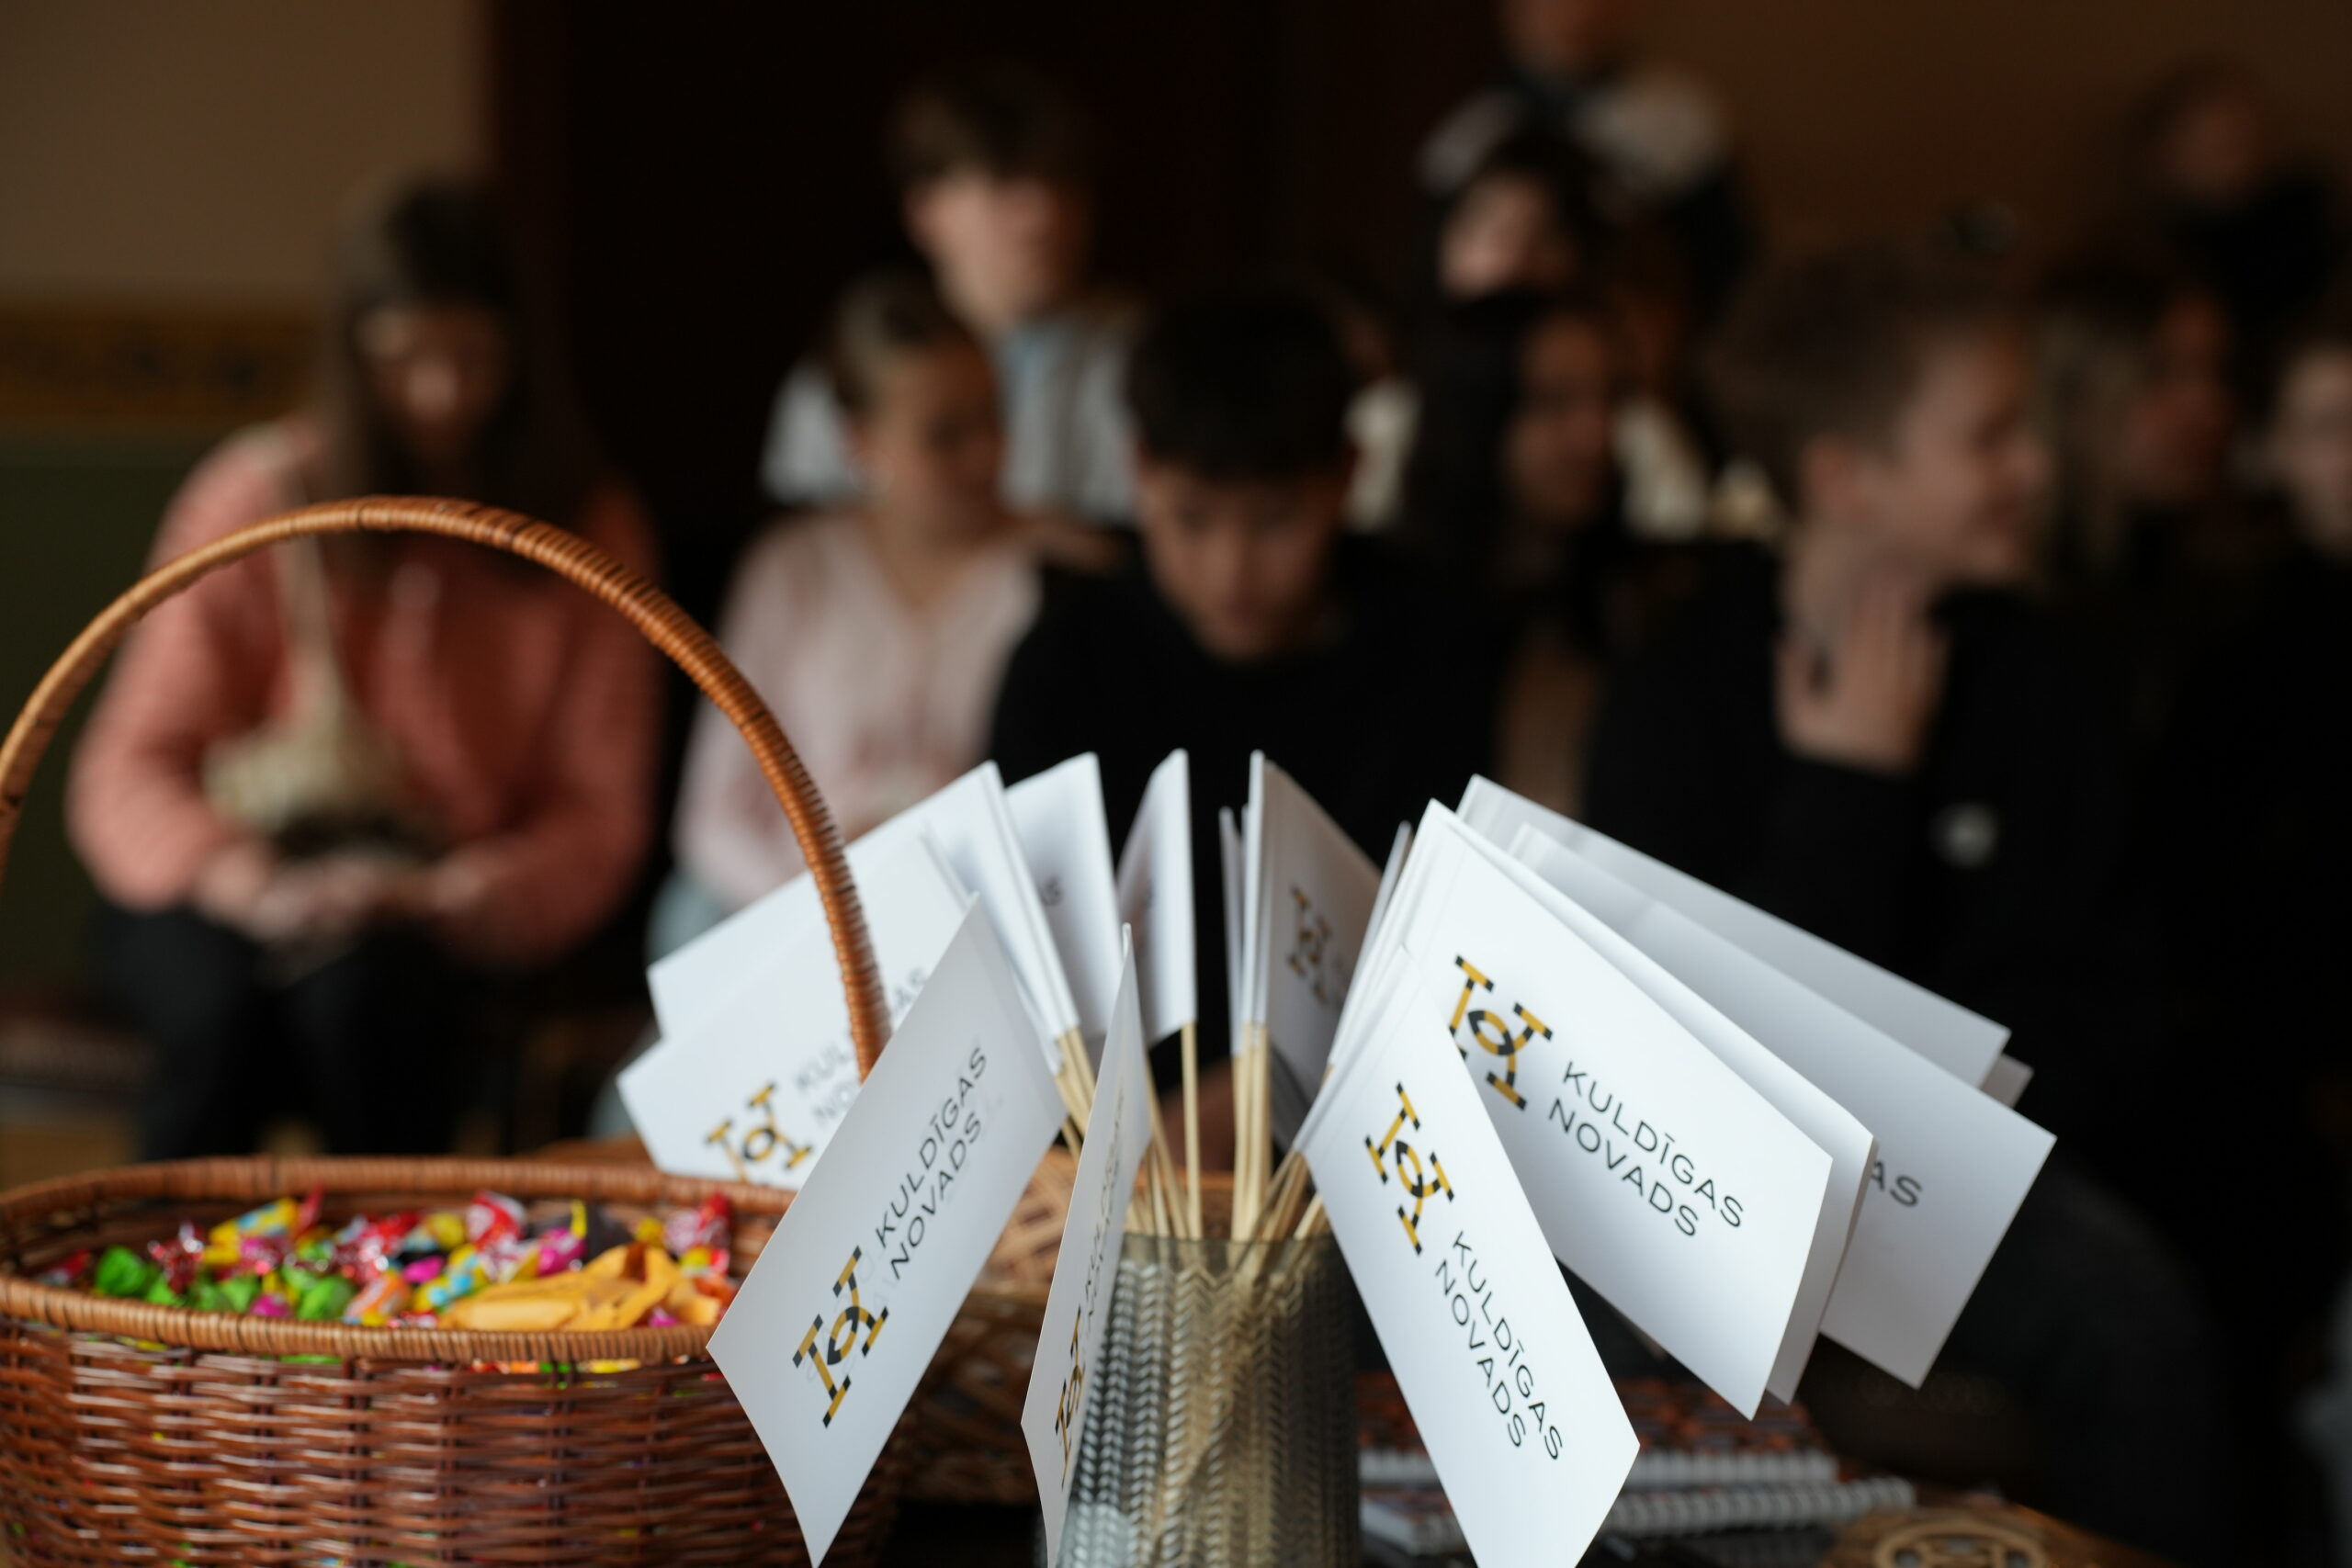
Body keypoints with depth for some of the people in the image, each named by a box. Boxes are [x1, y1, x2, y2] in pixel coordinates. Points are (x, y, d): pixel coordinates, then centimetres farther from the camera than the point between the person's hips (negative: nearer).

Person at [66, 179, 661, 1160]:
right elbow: (126, 773, -3)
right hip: (234, 906, 0)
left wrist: (449, 896, -20)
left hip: (447, 917, 0)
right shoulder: (256, 497, 1)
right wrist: (250, 884, -24)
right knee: (224, 1004, -35)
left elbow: (599, 819, 1)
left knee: (360, 991, -35)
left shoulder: (589, 534, 4)